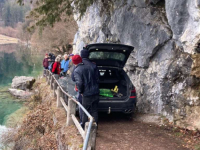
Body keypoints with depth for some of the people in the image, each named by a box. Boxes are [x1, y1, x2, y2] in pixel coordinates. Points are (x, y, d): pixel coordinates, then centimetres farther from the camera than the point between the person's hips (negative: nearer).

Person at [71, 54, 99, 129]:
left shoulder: (76, 71, -13)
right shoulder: (90, 67, 6)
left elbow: (79, 83, -22)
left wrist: (80, 91, -10)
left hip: (87, 94, -5)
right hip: (96, 92, 5)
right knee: (94, 111, 14)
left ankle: (84, 126, 21)